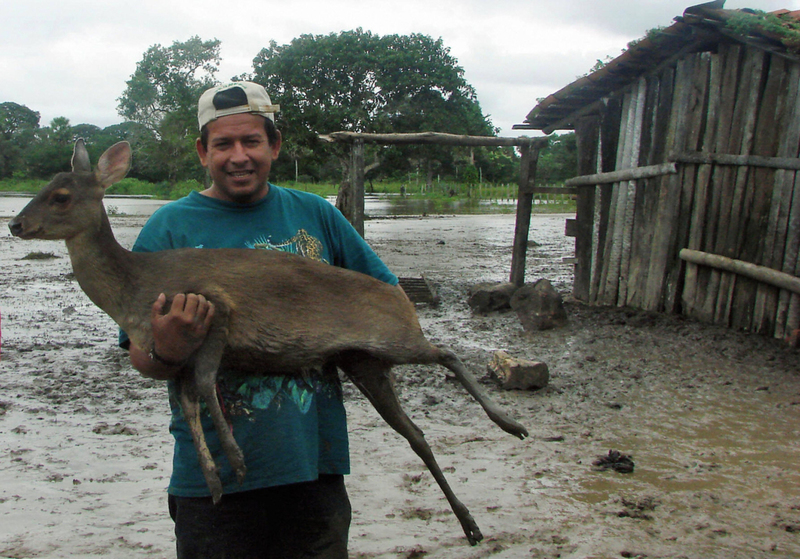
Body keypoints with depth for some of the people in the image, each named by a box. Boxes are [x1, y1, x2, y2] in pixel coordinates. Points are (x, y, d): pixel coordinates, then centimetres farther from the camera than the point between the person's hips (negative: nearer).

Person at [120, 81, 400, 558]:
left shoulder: (315, 214, 6)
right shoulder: (169, 226, -3)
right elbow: (141, 356, -6)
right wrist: (167, 353, -28)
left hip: (316, 463, 3)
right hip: (215, 478, -2)